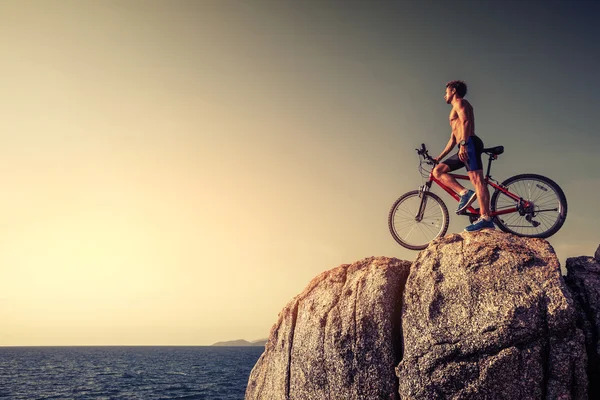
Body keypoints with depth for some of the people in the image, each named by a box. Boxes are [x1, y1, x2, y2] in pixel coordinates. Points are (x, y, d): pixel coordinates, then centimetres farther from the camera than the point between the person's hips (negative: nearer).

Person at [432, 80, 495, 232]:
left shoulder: (460, 102, 6)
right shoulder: (455, 111, 34)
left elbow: (466, 121, -13)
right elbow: (453, 139, 35)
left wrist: (463, 143, -25)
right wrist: (439, 157, 34)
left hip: (470, 144, -9)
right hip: (465, 149, 9)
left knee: (477, 179, -18)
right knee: (438, 170, 1)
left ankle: (485, 218, -28)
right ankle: (464, 193, -15)